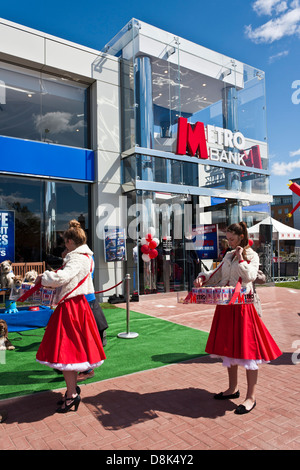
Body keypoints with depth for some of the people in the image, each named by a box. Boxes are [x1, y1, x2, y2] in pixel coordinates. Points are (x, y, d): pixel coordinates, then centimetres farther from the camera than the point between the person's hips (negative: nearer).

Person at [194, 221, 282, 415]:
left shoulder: (252, 256, -3)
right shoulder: (229, 256, 14)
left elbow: (250, 276, -18)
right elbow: (217, 274, 17)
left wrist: (240, 258, -14)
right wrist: (202, 278, 1)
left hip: (242, 306, -7)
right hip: (225, 306, 7)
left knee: (247, 348, -2)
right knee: (228, 347, 13)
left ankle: (251, 397, 9)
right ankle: (233, 388, 29)